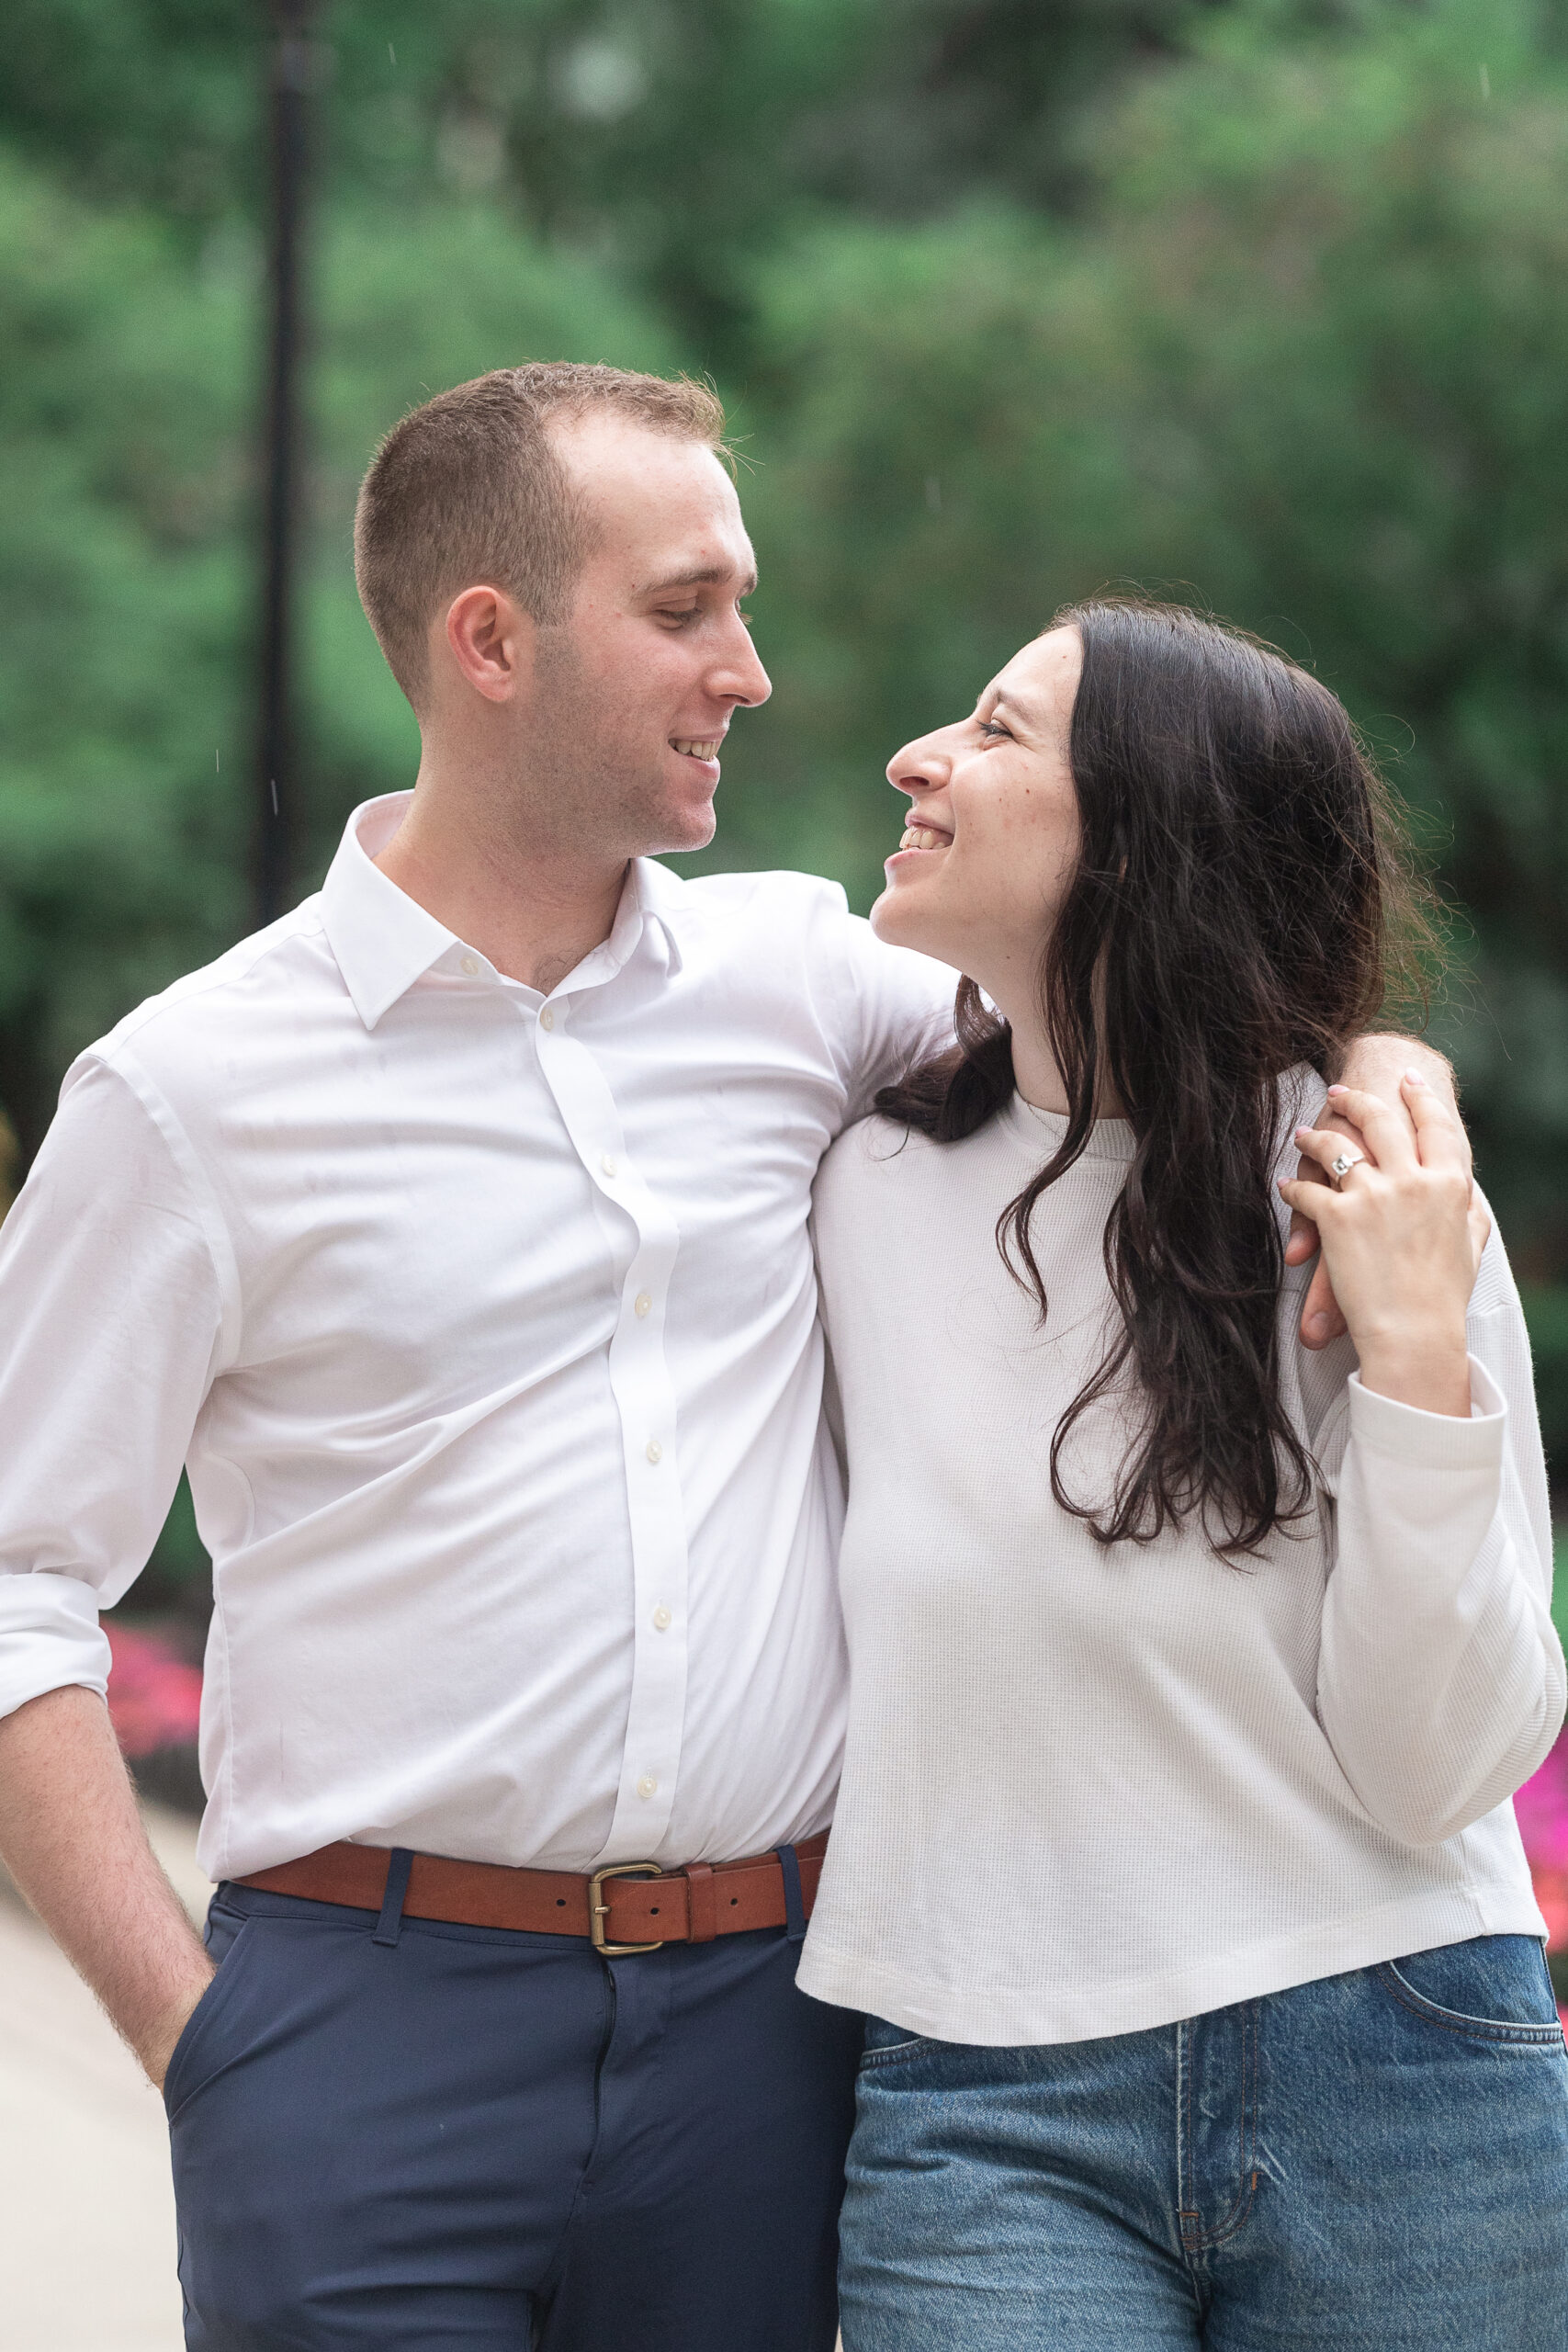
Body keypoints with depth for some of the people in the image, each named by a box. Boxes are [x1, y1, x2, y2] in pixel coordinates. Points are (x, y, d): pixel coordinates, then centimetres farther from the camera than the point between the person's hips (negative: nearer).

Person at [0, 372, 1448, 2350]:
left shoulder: (797, 977, 7)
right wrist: (190, 2031, -8)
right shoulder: (195, 1090, -2)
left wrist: (1364, 1076, -2)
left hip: (767, 2015, 3)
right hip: (373, 2030, -3)